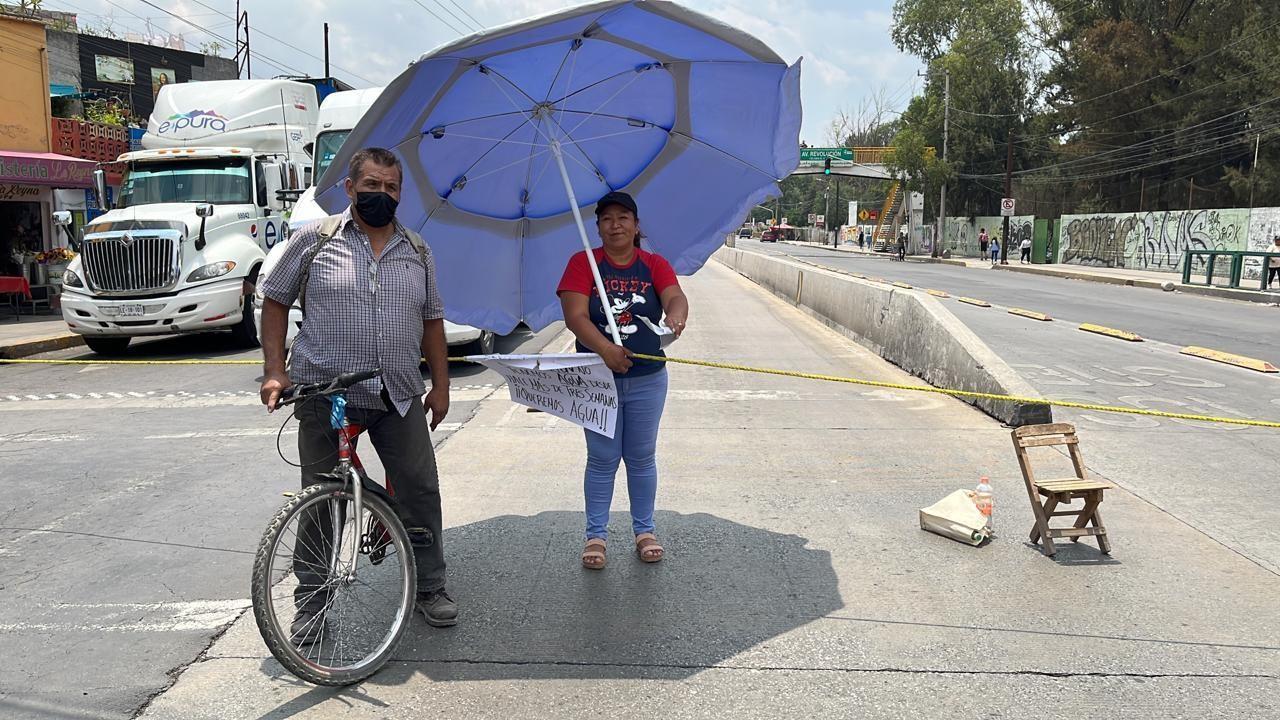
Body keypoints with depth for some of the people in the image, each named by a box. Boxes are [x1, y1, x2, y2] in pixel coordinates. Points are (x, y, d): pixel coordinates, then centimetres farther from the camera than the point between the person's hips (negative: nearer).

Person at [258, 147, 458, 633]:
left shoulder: (417, 251, 10)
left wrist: (440, 385, 9)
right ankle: (311, 601, 22)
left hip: (400, 397, 3)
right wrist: (275, 372, -4)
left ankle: (430, 588, 21)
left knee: (420, 492, 4)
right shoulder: (314, 239, 0)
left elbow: (431, 320, 14)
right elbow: (275, 301, 5)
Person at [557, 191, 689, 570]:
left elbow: (676, 298, -17)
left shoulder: (655, 264, 2)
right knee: (602, 459, 5)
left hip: (647, 380, 2)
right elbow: (575, 316, -17)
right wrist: (605, 348, -35)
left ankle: (644, 530, 26)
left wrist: (676, 315, -42)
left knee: (641, 457, 12)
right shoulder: (583, 263, -4)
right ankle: (596, 535, 18)